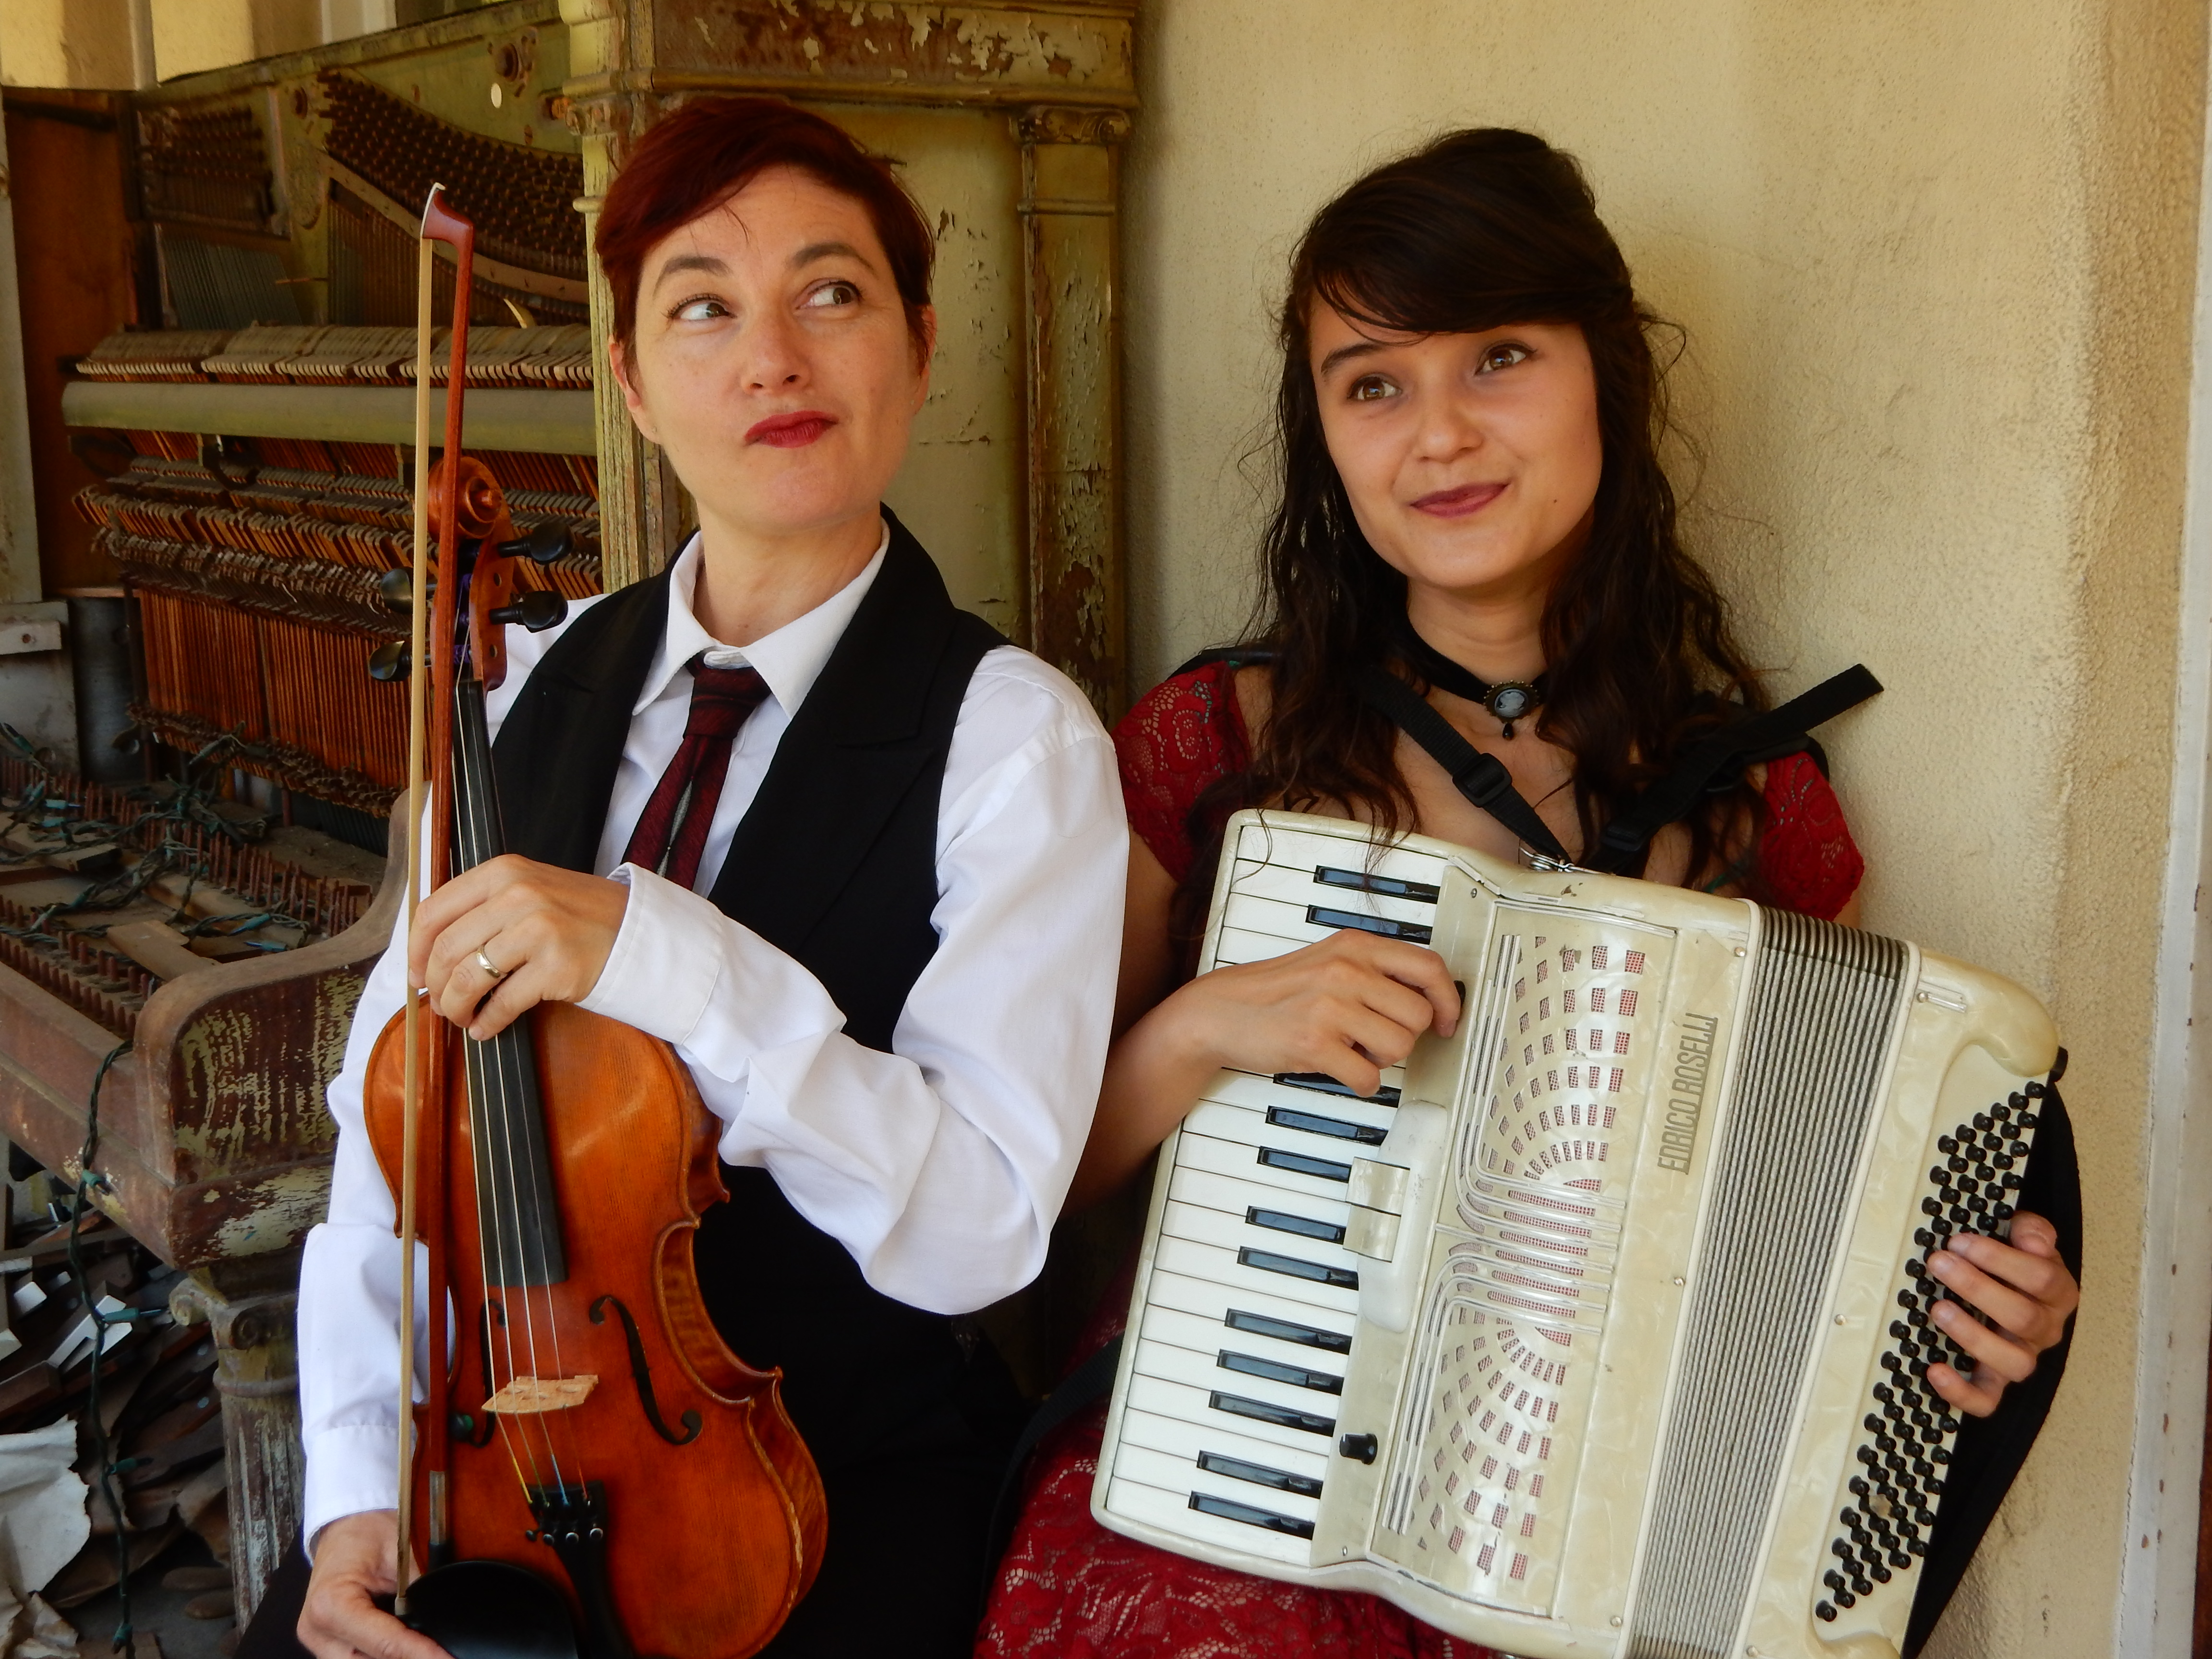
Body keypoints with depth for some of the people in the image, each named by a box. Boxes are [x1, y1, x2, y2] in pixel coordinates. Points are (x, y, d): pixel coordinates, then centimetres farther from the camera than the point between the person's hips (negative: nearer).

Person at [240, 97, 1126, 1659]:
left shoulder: (1012, 739, -12)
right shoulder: (531, 690, 4)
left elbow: (981, 1223, -19)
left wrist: (666, 959, -28)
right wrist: (362, 1479, -9)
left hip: (845, 1472, -3)